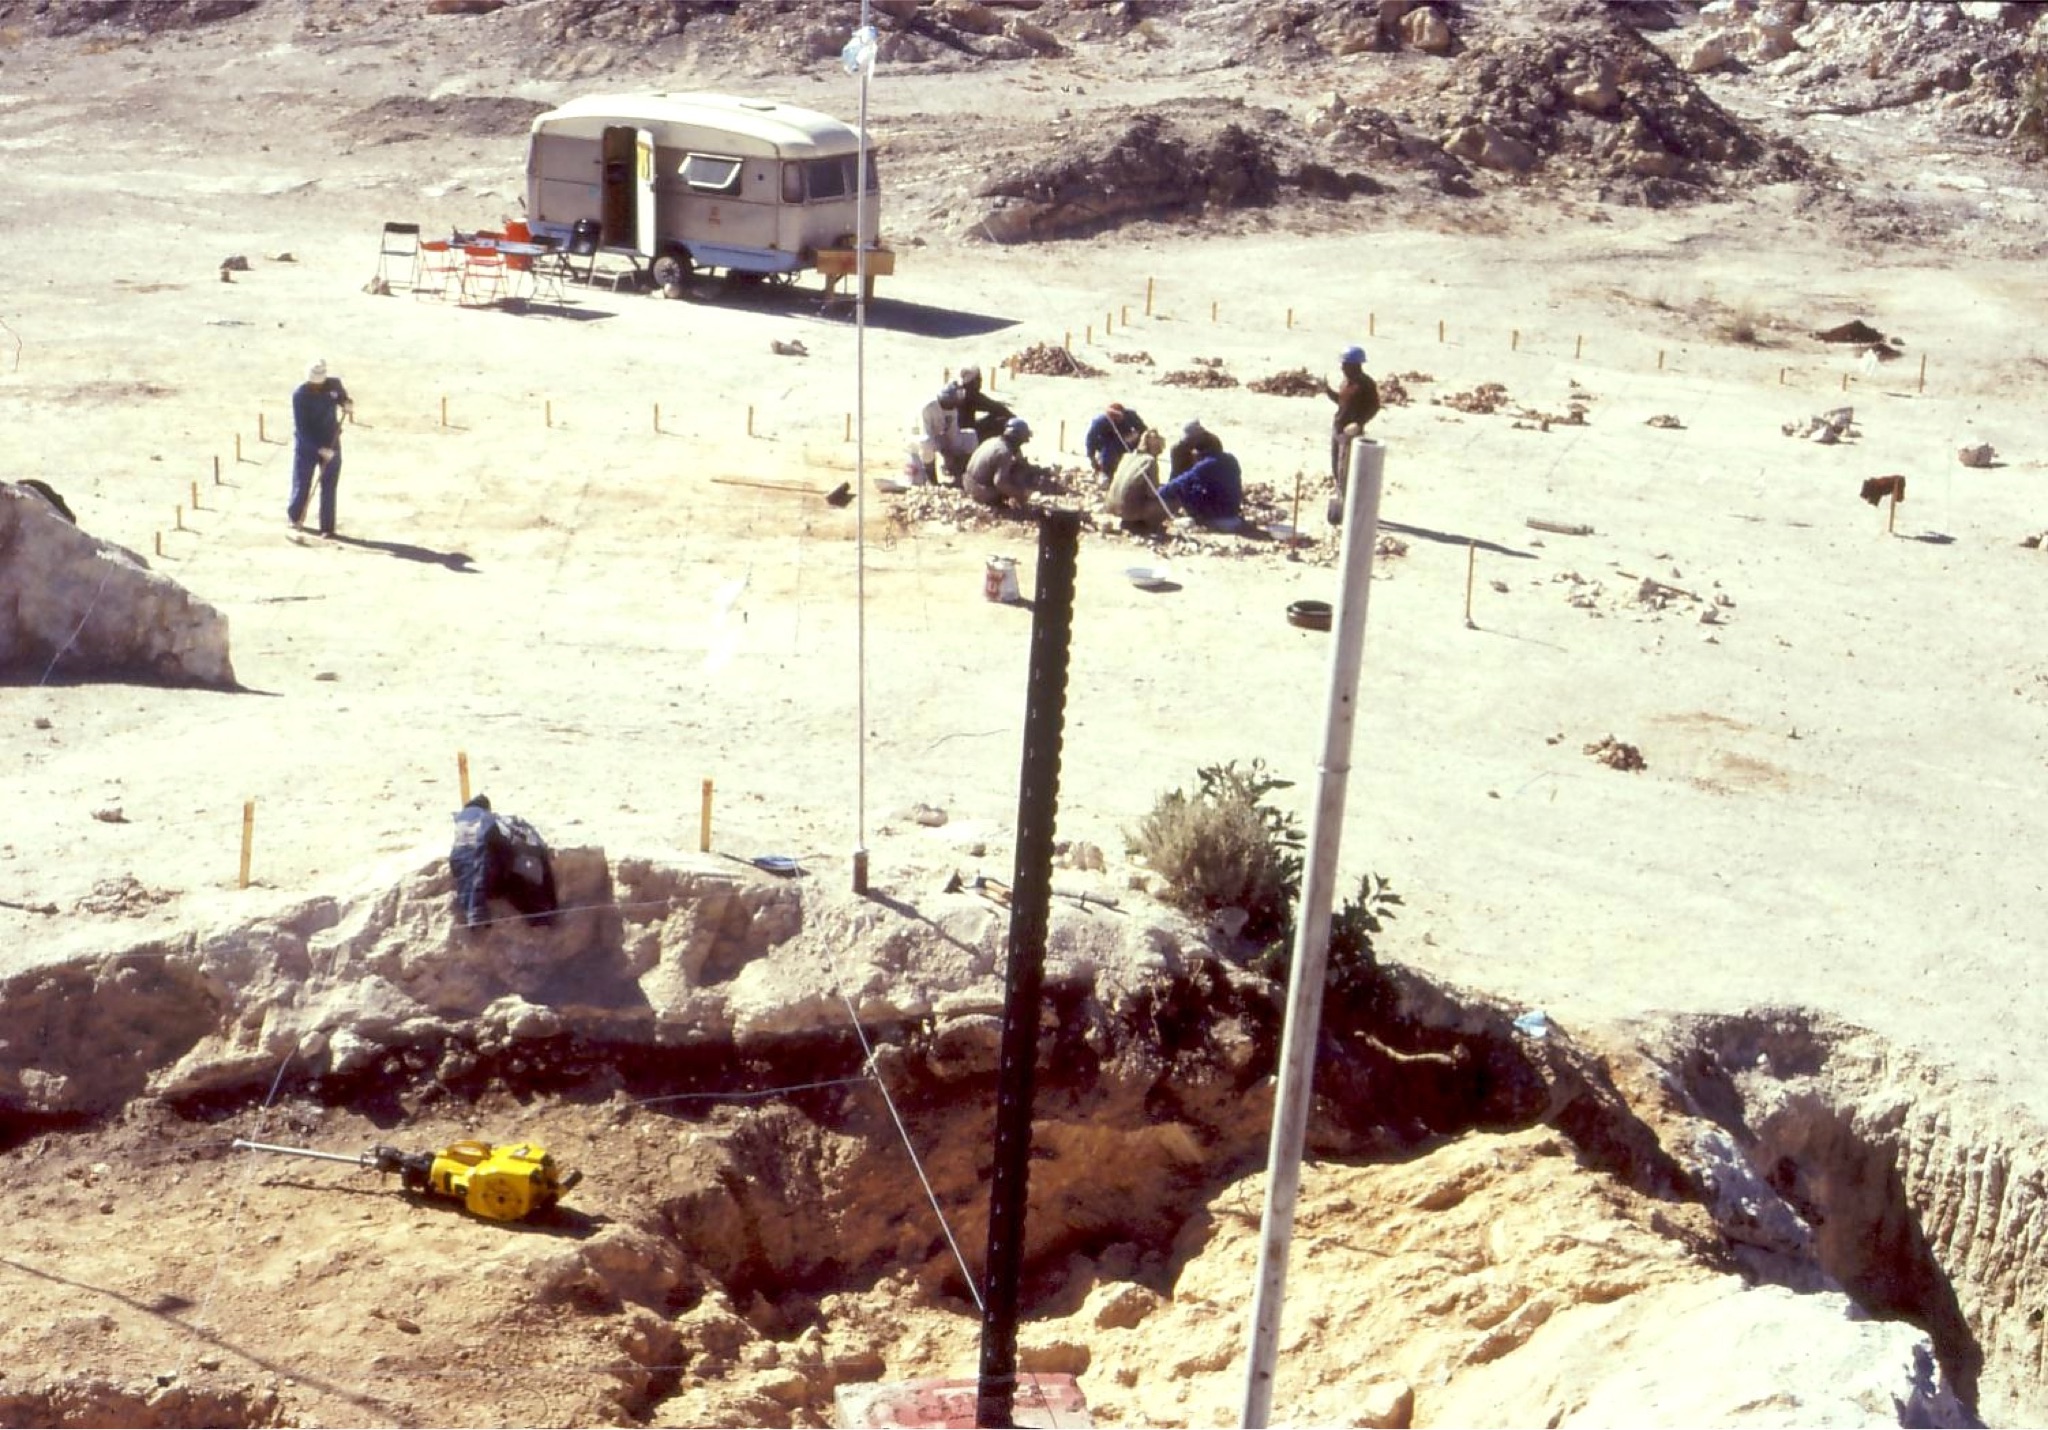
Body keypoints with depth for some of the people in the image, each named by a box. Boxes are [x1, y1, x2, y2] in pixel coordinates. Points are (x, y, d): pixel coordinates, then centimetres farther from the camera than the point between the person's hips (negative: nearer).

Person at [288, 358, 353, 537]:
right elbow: (301, 428, -20)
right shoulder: (300, 393, -18)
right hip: (307, 446, -2)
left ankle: (327, 527, 11)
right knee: (301, 485, 6)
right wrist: (319, 449, -27)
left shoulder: (334, 384, -7)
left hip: (331, 444, 2)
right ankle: (295, 517, 32)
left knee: (329, 488, 4)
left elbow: (343, 398, 16)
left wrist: (348, 405, -10)